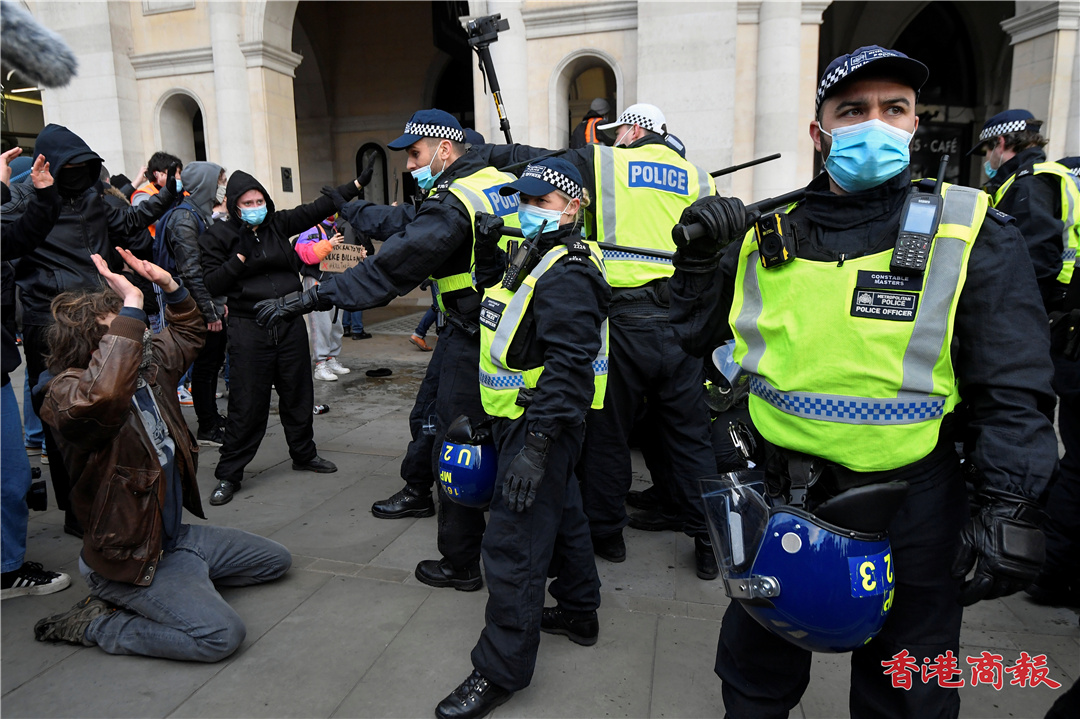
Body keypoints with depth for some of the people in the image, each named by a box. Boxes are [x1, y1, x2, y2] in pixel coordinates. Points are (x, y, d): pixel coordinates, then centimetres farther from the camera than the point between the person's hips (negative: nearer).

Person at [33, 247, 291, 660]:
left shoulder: (145, 364, 0)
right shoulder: (67, 393, -25)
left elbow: (188, 335, 19)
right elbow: (103, 396, -51)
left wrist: (169, 285, 0)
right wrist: (133, 304, -45)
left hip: (176, 534, 9)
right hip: (129, 557, -9)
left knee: (276, 560, 15)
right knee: (221, 634, -22)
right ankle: (95, 624, -2)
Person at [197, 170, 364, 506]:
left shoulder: (278, 224, 9)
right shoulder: (218, 236, -2)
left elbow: (316, 209, 12)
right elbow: (211, 284, -7)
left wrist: (355, 185, 11)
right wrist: (240, 259, -16)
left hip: (290, 324, 5)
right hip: (248, 328, -4)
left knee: (298, 394, 15)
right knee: (247, 404, -2)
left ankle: (304, 454, 34)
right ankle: (229, 474, 13)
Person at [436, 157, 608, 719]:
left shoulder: (567, 276, -19)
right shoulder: (536, 259, 14)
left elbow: (567, 367, -27)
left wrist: (534, 445, -31)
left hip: (542, 423, -11)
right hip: (526, 419, 11)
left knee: (514, 542, -6)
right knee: (561, 514, 22)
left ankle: (501, 670, 6)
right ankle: (578, 610, 42)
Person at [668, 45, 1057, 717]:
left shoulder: (972, 232, -7)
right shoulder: (768, 233, 0)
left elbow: (1014, 389, -8)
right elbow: (697, 334, 9)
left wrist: (1009, 512, -14)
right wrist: (698, 256, -6)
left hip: (910, 508, -2)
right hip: (778, 495, 3)